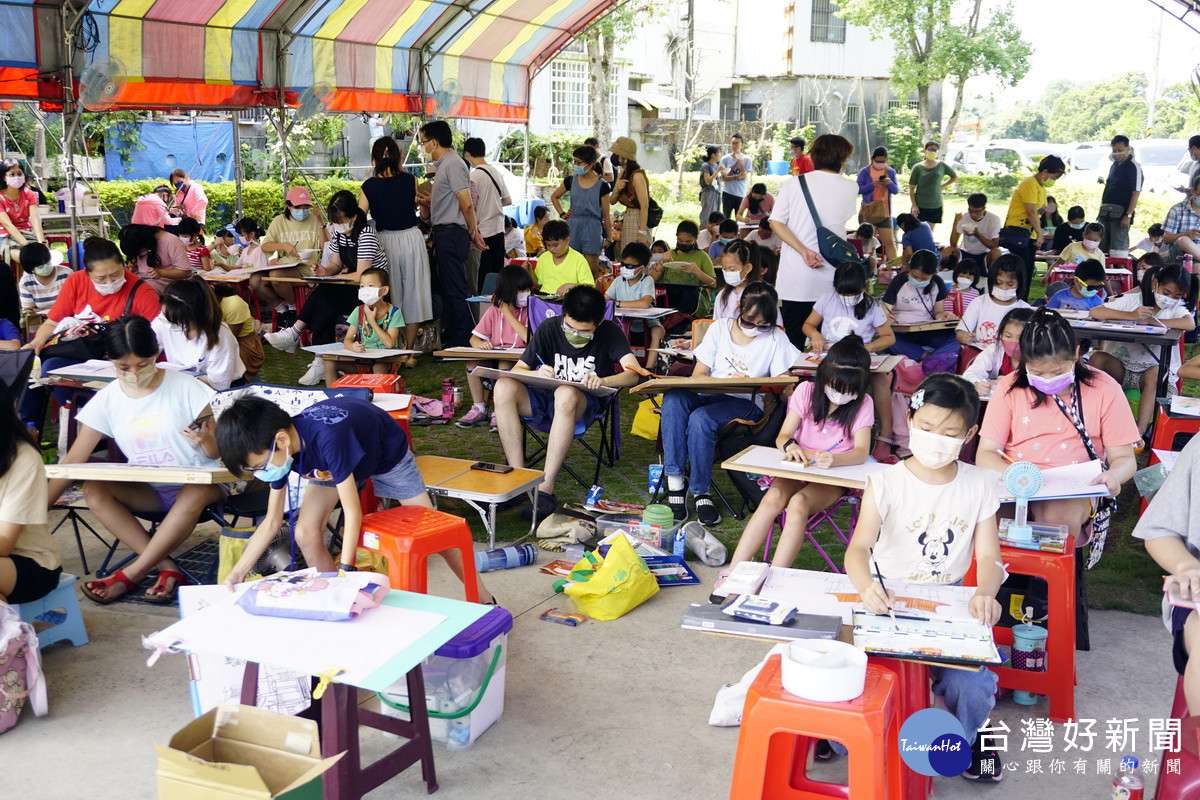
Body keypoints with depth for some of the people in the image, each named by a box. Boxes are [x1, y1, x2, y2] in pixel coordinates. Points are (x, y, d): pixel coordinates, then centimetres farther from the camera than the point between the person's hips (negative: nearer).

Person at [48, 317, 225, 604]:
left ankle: (129, 575, -23)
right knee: (93, 489, -23)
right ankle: (167, 568, -24)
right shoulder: (106, 400, -1)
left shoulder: (186, 388, -8)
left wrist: (205, 440, -29)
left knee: (196, 493, -38)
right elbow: (73, 461, 0)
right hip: (148, 491, 4)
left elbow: (215, 453, -5)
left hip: (197, 482, -4)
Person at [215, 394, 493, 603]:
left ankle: (485, 600, 15)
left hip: (387, 454, -5)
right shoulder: (278, 451, -24)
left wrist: (345, 572, -43)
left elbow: (353, 511, -41)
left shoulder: (326, 438, -46)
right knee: (305, 533, -13)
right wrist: (237, 574, -18)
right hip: (332, 464, 6)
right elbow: (271, 523, -13)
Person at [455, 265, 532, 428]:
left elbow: (530, 339, -20)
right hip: (495, 357, 4)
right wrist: (480, 343, -20)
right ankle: (479, 410, -12)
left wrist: (507, 313, -14)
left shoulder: (529, 310, -4)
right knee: (472, 362, -24)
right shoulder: (494, 311, 6)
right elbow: (474, 338, 7)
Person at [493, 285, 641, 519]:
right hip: (544, 399, 3)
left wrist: (603, 381, -42)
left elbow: (633, 373, -22)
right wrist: (537, 374, -29)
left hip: (584, 405, -3)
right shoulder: (549, 328, -4)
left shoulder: (610, 333, -9)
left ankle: (545, 489, -38)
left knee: (566, 394, -39)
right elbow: (517, 370, -5)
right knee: (504, 387, -27)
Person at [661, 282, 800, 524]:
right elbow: (698, 375, 3)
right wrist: (727, 381, -16)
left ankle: (700, 493, -20)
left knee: (700, 418, -35)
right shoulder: (719, 328, 8)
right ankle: (675, 484, -32)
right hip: (709, 396, 3)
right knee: (673, 398, -32)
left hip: (746, 404, -3)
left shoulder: (776, 339, 3)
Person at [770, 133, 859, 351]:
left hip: (795, 279, 0)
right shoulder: (851, 189, 1)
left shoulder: (793, 184, -2)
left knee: (794, 343, 6)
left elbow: (776, 223, -8)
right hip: (832, 281, 1)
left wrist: (803, 251, -12)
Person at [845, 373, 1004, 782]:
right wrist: (866, 587, -42)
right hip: (887, 599, -2)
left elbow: (988, 555, -2)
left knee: (971, 687, -21)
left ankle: (968, 736, 17)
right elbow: (859, 547, -20)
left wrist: (985, 593, -25)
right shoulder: (886, 481, -9)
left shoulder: (980, 484, 0)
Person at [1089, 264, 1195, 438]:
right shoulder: (1132, 300, 2)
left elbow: (1190, 324, -23)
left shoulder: (1176, 309, 3)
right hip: (1120, 366, 1)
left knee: (1155, 373, -35)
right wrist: (1130, 315, -25)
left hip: (1152, 369, -1)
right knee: (1097, 358, -28)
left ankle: (1140, 429, -42)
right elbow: (1095, 312, -13)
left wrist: (1151, 321, -20)